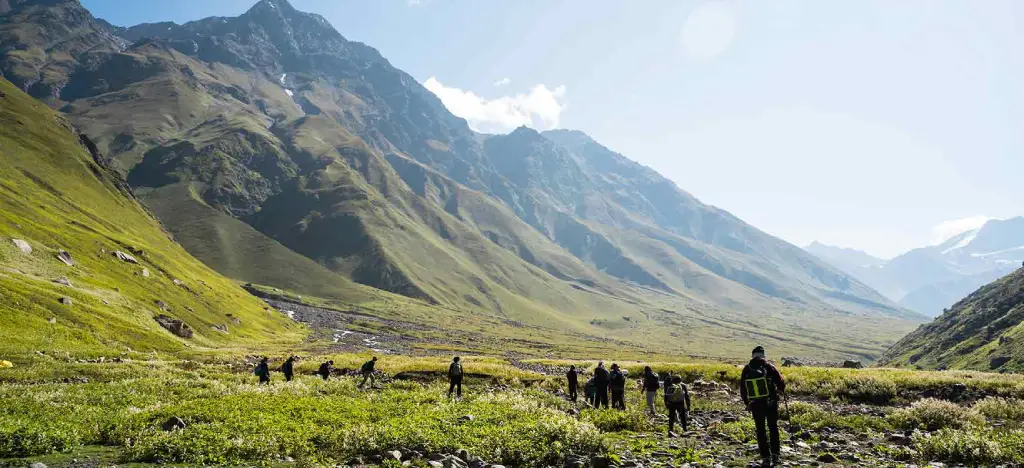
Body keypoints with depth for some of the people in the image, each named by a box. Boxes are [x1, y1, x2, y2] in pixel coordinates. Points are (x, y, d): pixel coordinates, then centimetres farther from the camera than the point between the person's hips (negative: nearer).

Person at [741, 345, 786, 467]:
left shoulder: (746, 369, -2)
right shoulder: (768, 366, -10)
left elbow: (742, 390, 4)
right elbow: (781, 382, -7)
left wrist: (747, 403, 19)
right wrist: (781, 390, 17)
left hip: (756, 405, 1)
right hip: (771, 403, -1)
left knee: (761, 431, 10)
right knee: (773, 428, 17)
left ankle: (766, 458, 8)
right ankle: (775, 455, 17)